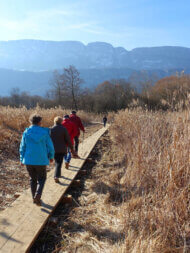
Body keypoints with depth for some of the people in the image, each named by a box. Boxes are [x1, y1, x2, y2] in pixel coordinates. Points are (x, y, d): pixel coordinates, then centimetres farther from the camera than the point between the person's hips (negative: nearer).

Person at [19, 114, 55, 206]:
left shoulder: (26, 132, -2)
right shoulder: (45, 132, -7)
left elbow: (22, 147, 2)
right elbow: (50, 146, -3)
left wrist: (22, 159, 14)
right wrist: (51, 157, 13)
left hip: (28, 160, 2)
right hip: (41, 160, -2)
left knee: (33, 179, 20)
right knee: (41, 179, 14)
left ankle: (34, 198, 26)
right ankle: (37, 195, -8)